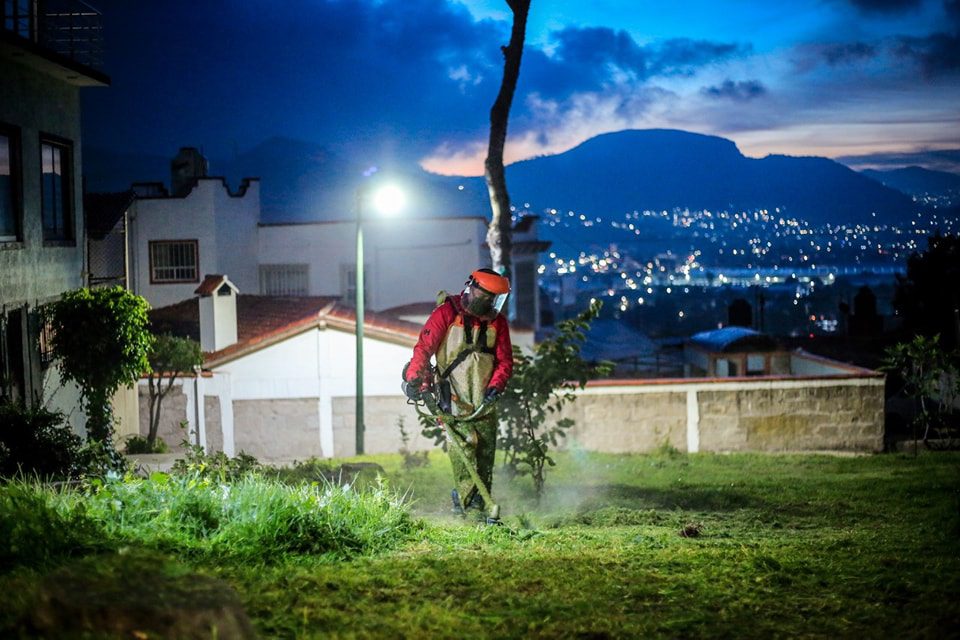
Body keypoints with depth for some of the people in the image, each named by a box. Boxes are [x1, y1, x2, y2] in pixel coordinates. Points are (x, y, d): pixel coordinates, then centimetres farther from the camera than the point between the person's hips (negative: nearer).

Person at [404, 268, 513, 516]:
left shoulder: (497, 321, 8)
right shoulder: (447, 313, -6)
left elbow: (505, 361, 8)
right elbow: (424, 347, -8)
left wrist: (495, 387, -8)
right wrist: (415, 379, -19)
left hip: (485, 401, 5)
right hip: (454, 398, -5)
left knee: (486, 452, 2)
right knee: (464, 446, -15)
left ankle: (479, 504, 10)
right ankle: (469, 505, -16)